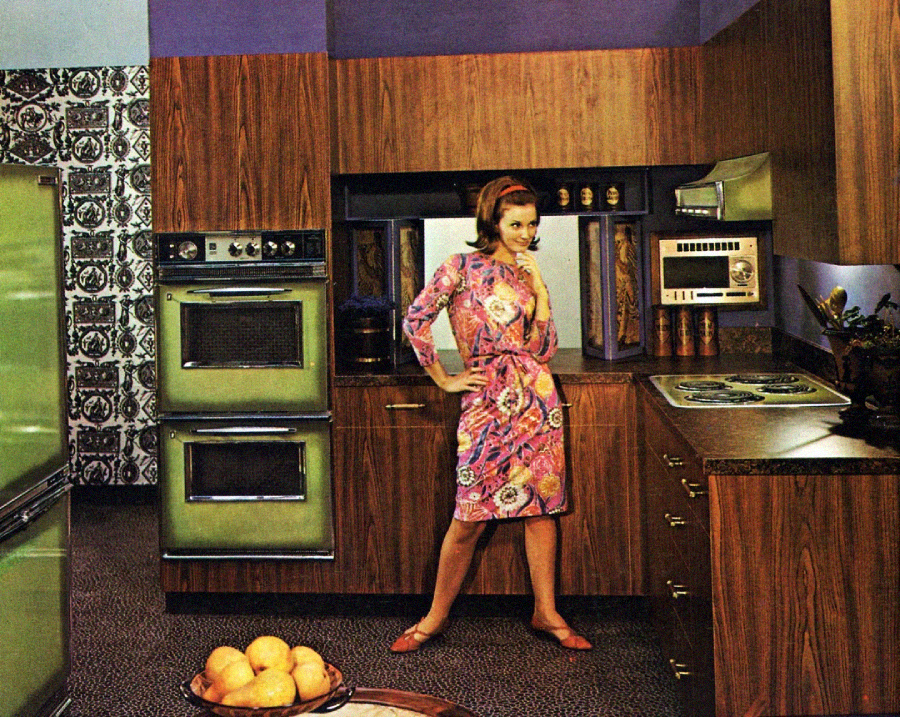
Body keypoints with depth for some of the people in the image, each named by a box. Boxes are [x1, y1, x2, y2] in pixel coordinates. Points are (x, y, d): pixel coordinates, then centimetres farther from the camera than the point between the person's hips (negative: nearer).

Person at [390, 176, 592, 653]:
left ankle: (546, 613, 18)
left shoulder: (530, 276, 14)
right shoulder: (463, 268, 0)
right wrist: (444, 381, -1)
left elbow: (543, 349, 7)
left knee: (542, 506, 7)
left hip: (536, 396, 5)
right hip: (488, 399, -4)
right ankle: (437, 616, 13)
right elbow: (416, 321, -4)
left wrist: (539, 290, -2)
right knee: (471, 516, -3)